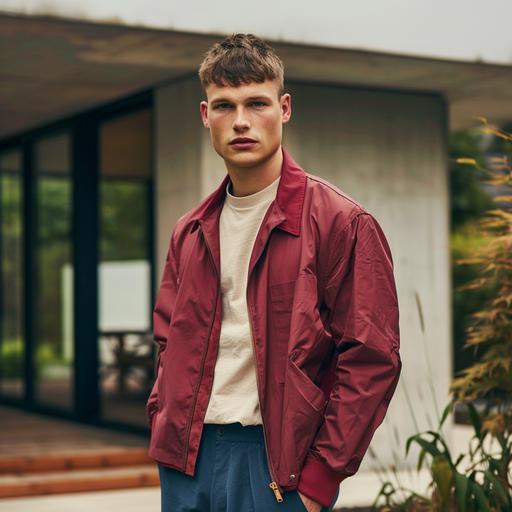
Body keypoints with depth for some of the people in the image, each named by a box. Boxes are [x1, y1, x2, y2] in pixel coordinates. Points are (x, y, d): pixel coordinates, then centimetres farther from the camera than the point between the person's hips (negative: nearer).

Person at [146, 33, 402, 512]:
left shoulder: (340, 223, -7)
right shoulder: (190, 232, 11)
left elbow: (371, 359, -10)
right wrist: (164, 428, 4)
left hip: (278, 461, -5)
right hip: (187, 459, 5)